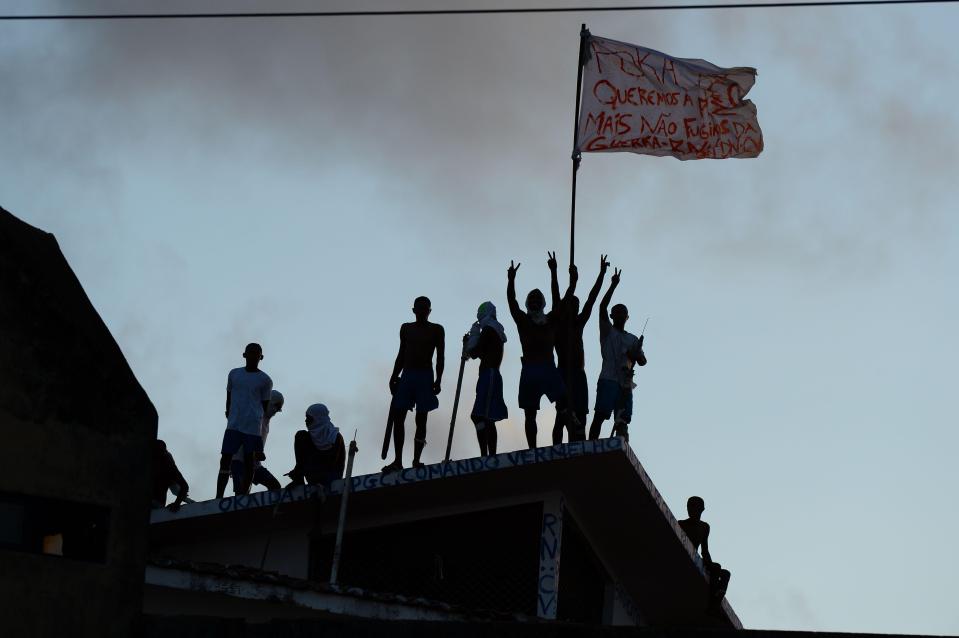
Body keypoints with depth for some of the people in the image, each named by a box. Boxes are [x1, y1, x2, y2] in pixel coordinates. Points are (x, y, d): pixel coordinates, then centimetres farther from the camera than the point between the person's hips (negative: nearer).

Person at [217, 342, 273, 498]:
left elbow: (265, 405, 7)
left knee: (249, 463, -2)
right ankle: (218, 498, -4)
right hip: (233, 425, 2)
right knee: (225, 459, -4)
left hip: (253, 427, -2)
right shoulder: (234, 374, 12)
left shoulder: (265, 380, 4)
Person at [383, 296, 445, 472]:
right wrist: (394, 377, 9)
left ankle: (416, 460, -5)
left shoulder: (436, 330, 4)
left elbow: (440, 357, 0)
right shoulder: (406, 328, 15)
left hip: (425, 376, -4)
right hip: (406, 376, 4)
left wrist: (438, 380, -10)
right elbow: (401, 354, 17)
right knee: (397, 417, -5)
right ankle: (398, 461, -4)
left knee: (421, 419, -5)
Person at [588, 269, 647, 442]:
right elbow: (602, 307, -4)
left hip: (625, 383, 4)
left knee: (622, 422, -1)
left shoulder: (633, 340, 22)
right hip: (608, 380, -4)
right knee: (600, 415, -16)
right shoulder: (607, 331, 10)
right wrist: (613, 285, -8)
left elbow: (642, 361, 14)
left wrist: (636, 353, -9)